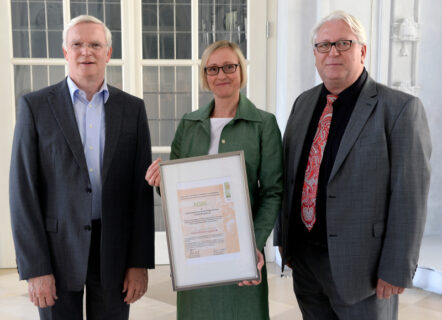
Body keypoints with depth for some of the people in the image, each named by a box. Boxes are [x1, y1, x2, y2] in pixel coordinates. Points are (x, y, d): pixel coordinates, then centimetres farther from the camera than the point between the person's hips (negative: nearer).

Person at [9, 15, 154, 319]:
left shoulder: (132, 108, 3)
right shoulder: (35, 106, -2)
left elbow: (143, 189, 2)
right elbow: (23, 190, -5)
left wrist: (140, 262, -2)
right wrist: (35, 268, -10)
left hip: (115, 249, 2)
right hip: (56, 248, -1)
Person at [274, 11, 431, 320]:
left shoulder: (401, 108, -12)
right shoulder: (304, 103, 7)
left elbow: (409, 197, -14)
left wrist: (396, 270, -14)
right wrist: (284, 236, 11)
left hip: (359, 265, -5)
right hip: (303, 257, 6)